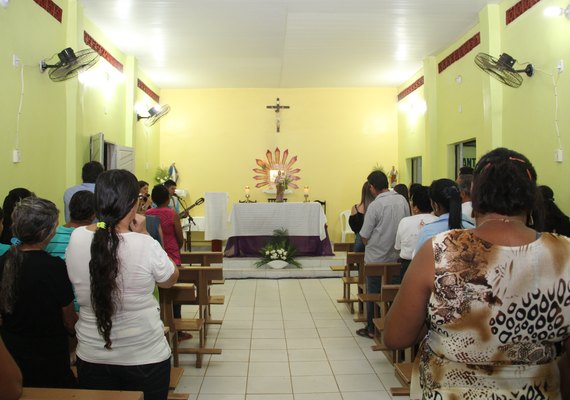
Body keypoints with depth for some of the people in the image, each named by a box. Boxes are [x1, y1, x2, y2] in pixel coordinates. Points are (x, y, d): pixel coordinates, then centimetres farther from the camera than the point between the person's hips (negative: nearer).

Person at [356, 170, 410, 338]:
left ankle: (372, 329, 18)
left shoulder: (375, 206, -18)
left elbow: (364, 236, -13)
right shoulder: (402, 200, -3)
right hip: (397, 255, 5)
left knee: (373, 293, 8)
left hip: (376, 257, -5)